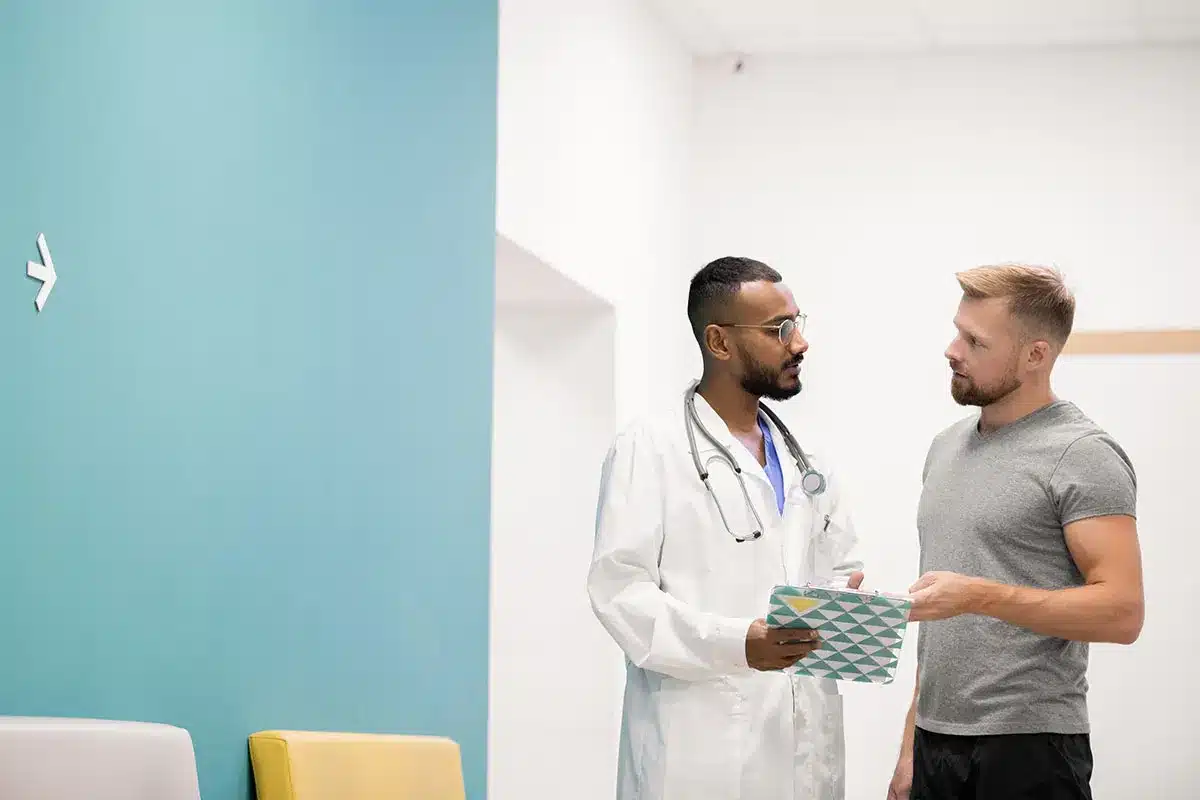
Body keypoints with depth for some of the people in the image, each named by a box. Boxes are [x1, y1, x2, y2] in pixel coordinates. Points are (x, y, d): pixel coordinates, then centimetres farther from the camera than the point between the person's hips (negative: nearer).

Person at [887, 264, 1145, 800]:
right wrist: (912, 745, 15)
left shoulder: (1081, 455, -9)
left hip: (1028, 749, -7)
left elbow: (1122, 612, -17)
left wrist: (981, 596, -24)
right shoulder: (948, 447, 14)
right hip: (937, 742, 7)